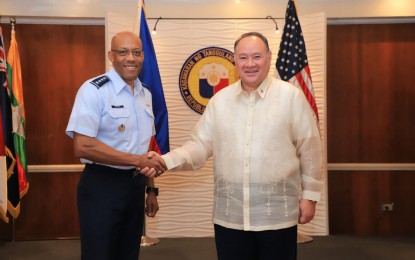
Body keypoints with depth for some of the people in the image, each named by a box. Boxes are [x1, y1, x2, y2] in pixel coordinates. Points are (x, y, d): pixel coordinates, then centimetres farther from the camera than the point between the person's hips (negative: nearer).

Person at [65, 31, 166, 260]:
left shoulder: (145, 94, 9)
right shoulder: (94, 90, -13)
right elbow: (82, 146, -22)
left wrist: (151, 189, 13)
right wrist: (138, 161, -21)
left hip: (135, 184, 7)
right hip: (102, 186, -7)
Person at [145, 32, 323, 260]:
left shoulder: (291, 96, -3)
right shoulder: (220, 100, 6)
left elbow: (309, 149, 0)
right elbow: (200, 146, 5)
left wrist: (310, 195, 0)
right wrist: (165, 161, -10)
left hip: (277, 213, -2)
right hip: (229, 214, 3)